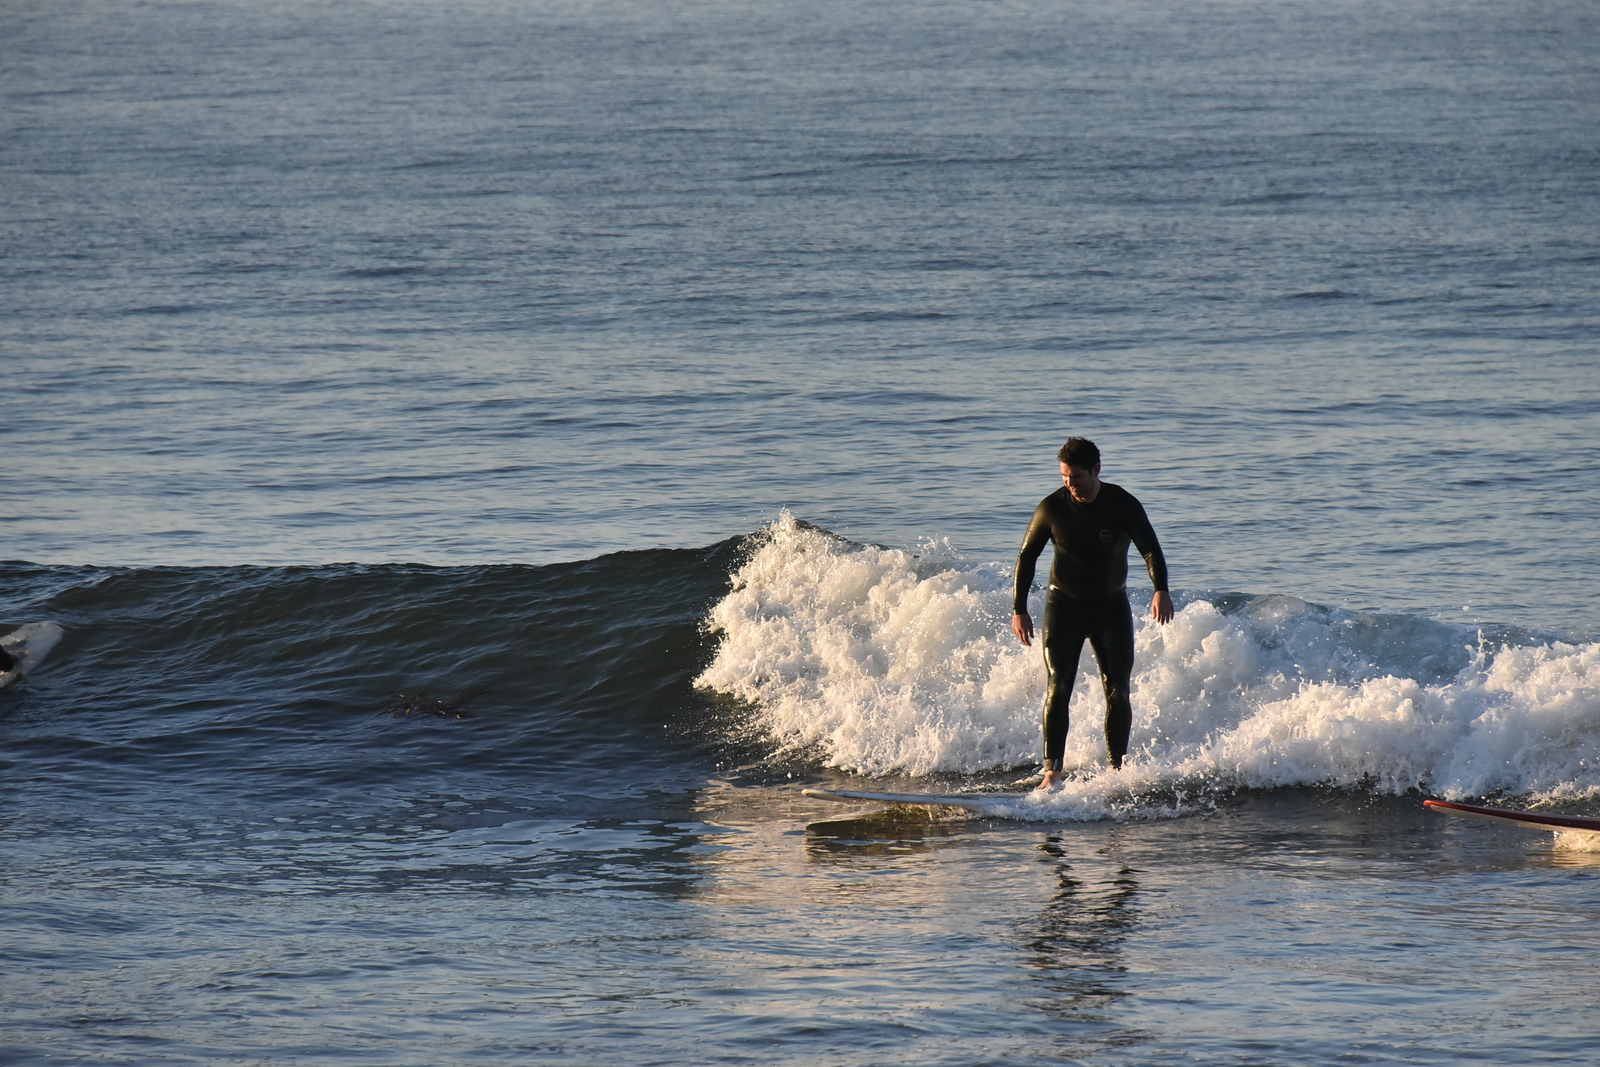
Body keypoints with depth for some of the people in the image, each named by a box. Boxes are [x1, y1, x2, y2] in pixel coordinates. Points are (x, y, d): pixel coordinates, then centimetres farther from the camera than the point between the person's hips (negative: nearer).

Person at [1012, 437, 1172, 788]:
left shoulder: (1124, 505, -13)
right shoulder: (1051, 508, -10)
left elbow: (1150, 549, -20)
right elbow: (1027, 556, 0)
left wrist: (1161, 590, -39)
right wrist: (1019, 610, -4)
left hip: (1111, 605, 0)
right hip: (1064, 605, 0)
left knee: (1118, 691, -3)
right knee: (1058, 688, -12)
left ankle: (1117, 769, 7)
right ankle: (1053, 769, -14)